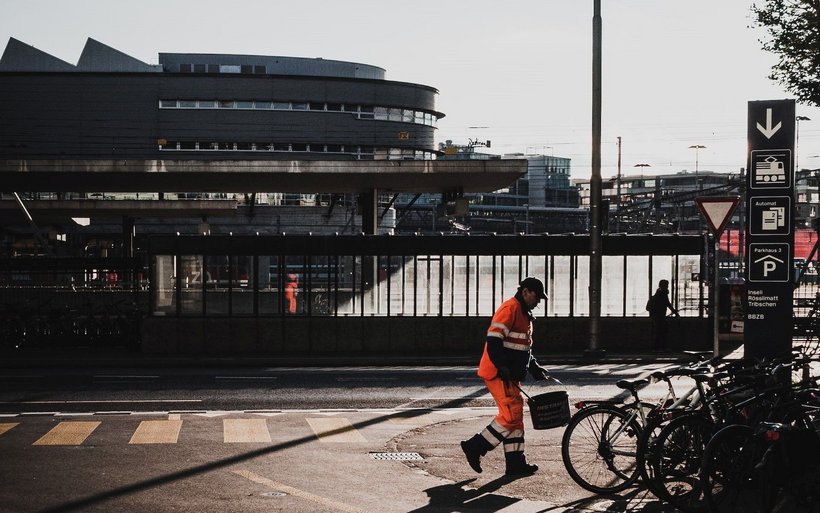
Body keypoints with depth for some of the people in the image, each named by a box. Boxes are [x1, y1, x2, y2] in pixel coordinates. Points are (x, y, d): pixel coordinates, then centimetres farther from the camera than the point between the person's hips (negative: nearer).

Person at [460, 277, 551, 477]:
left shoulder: (524, 314, 19)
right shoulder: (510, 308, -14)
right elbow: (493, 341, -23)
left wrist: (535, 368, 16)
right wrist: (503, 369, -27)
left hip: (510, 376, 10)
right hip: (497, 374, -10)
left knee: (515, 416, 10)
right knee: (511, 415, -13)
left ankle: (516, 463, 14)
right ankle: (475, 447, -5)